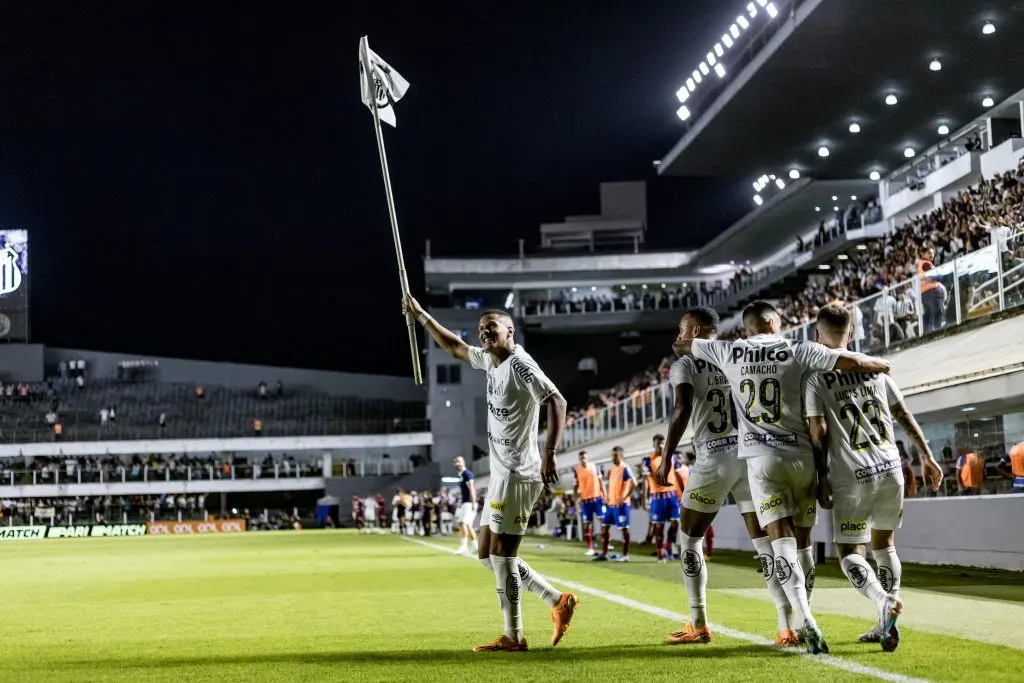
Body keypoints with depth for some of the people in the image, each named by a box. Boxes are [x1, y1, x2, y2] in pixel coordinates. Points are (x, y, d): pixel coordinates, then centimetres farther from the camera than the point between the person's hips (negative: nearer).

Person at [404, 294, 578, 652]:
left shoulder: (520, 364, -14)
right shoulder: (489, 360, 13)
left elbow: (556, 401, -21)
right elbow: (454, 347, 30)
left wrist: (550, 453, -27)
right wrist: (420, 315, 30)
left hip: (517, 474, -10)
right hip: (501, 473, 10)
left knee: (501, 555, -6)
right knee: (488, 555, 12)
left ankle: (513, 637, 3)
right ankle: (558, 601, 17)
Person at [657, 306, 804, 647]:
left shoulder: (684, 366, 0)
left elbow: (682, 409, -13)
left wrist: (666, 459, -8)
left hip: (713, 460, -4)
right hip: (750, 454, 4)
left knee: (690, 540, 13)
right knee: (764, 543, 4)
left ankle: (698, 625, 14)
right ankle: (787, 626, -5)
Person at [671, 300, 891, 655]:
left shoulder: (729, 352, 7)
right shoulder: (798, 351, 1)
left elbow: (680, 346, 23)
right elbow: (853, 363, -5)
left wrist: (686, 346, 47)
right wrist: (882, 366, 17)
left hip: (762, 459, 0)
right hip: (801, 456, 0)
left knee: (782, 543, -7)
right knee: (802, 541, 13)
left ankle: (807, 623, -22)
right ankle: (804, 623, 20)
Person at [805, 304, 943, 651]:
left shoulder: (815, 377, -2)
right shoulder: (875, 367, 11)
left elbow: (818, 432, -8)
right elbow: (904, 415, 13)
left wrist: (822, 480, -3)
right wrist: (926, 456, 19)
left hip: (852, 476, -4)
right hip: (890, 468, 5)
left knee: (850, 554, 5)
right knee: (884, 542, 21)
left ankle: (885, 601, -23)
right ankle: (887, 625, 21)